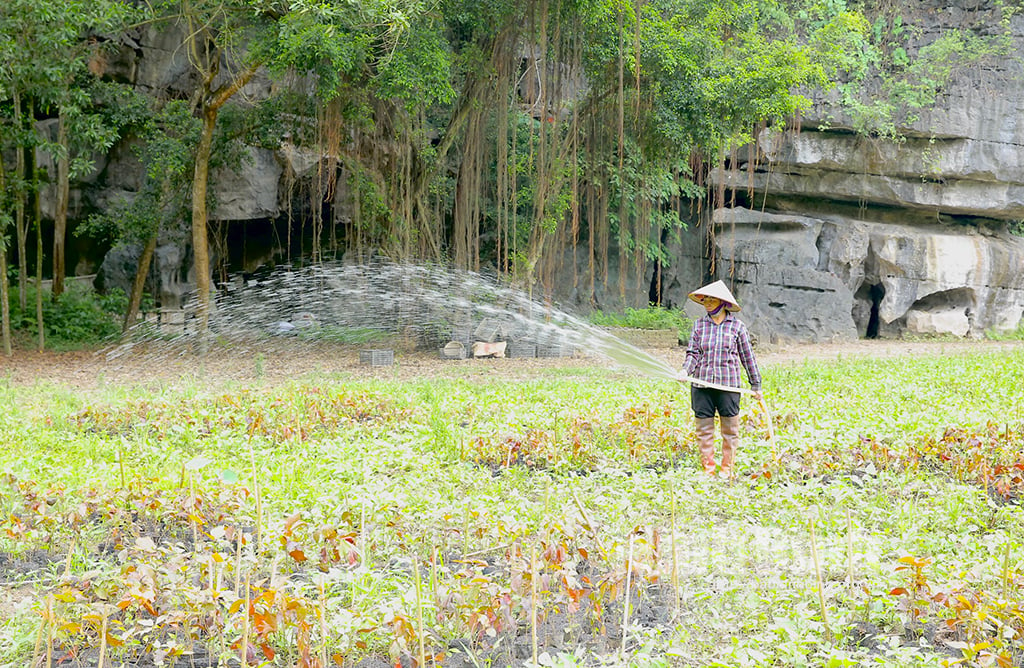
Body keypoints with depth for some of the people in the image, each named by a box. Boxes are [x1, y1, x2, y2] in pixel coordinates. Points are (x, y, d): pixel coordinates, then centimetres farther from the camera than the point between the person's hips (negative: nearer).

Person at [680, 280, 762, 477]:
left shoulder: (737, 326, 2)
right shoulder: (699, 324, 7)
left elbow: (747, 356, 8)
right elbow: (693, 352, 5)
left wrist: (756, 385, 11)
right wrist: (686, 370, -14)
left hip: (728, 385, -1)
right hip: (702, 384, 1)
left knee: (730, 429, 4)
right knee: (704, 429, 4)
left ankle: (727, 469, 15)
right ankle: (708, 470, 13)